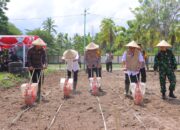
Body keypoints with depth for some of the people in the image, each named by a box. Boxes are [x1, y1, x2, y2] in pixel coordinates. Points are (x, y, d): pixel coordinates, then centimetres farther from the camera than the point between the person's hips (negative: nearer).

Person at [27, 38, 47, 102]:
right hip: (33, 67, -2)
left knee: (40, 80, 0)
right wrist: (30, 66, -22)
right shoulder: (30, 50, -10)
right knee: (34, 81, -3)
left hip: (40, 67, 3)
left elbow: (44, 57, -9)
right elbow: (28, 58, -10)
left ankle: (39, 93, 14)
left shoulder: (42, 50, -4)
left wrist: (45, 64, -26)